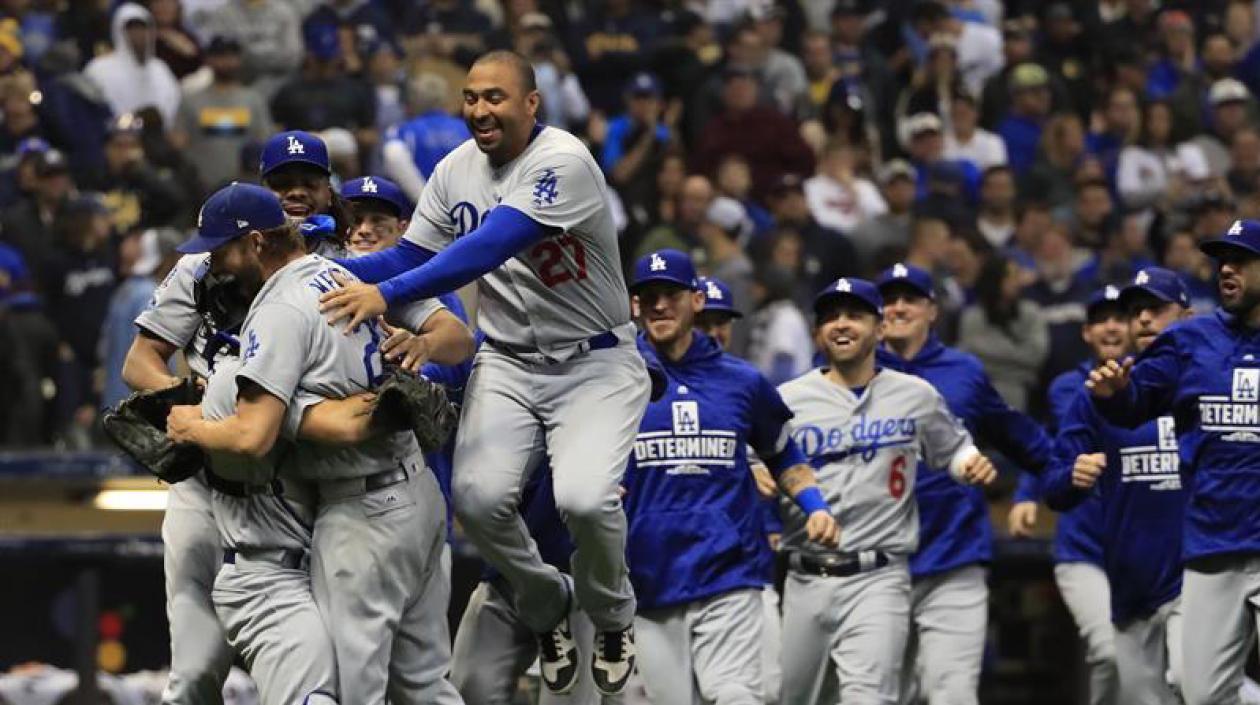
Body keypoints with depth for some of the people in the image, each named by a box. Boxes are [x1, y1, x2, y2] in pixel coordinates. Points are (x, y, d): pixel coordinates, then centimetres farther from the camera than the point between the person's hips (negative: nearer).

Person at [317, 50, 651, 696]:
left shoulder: (564, 163, -22)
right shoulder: (456, 170, 1)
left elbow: (488, 248, -33)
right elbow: (408, 258, 7)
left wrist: (386, 293, -42)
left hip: (595, 363, -5)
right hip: (508, 361, 5)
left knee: (583, 498, -27)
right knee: (479, 497, -18)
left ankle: (612, 617, 7)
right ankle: (545, 606, 13)